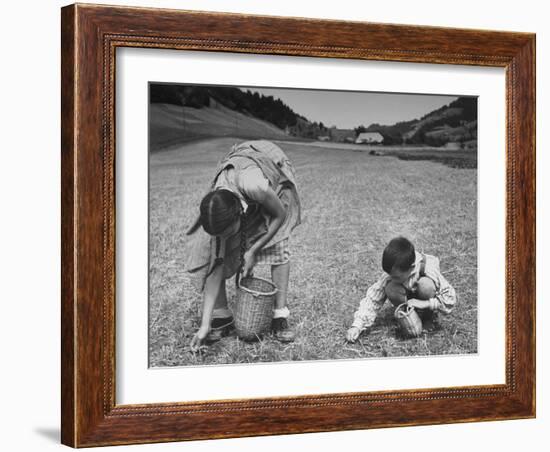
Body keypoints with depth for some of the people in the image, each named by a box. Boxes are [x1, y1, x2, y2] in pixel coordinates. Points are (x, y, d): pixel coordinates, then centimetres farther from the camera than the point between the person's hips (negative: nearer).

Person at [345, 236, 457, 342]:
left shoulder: (428, 269, -32)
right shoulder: (392, 273, -24)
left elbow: (450, 299, -27)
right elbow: (372, 299, -23)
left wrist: (425, 304, -36)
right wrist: (357, 326, -32)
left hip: (426, 305, -2)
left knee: (426, 285, -34)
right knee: (391, 289, -30)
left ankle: (428, 318, -7)